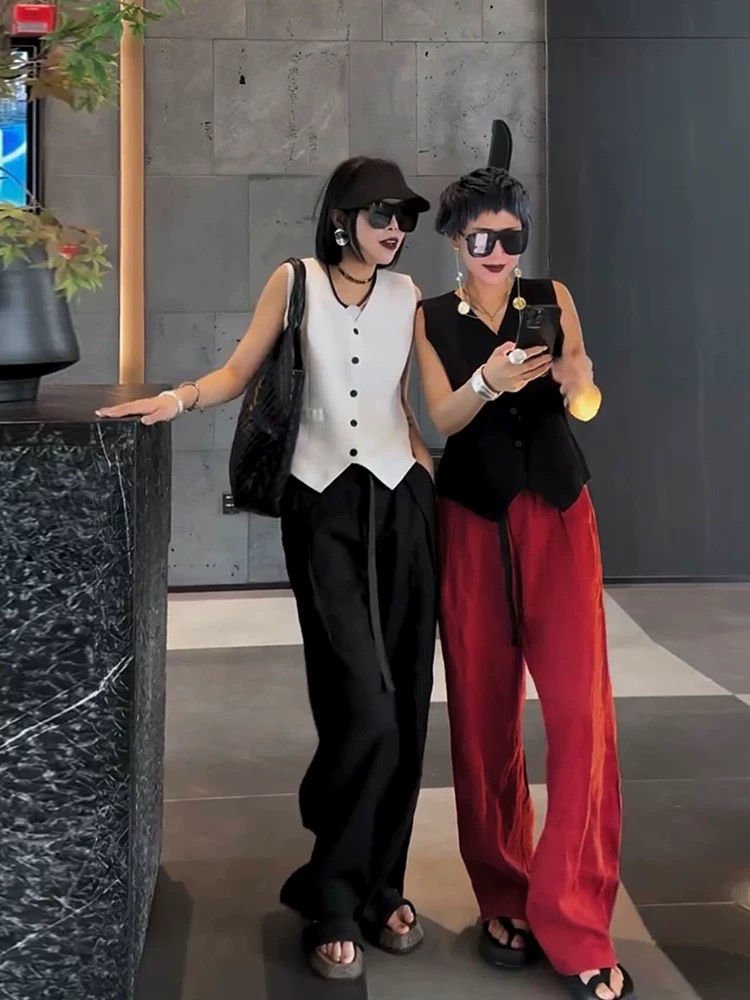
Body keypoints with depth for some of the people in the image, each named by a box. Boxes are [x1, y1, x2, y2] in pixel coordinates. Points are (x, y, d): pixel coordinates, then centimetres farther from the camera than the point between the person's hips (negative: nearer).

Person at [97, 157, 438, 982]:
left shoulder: (405, 295, 12)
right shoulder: (296, 282, 3)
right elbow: (240, 371, 1)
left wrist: (434, 476, 11)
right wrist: (178, 399, -17)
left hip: (399, 502, 4)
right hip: (323, 506, -3)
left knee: (401, 707, 3)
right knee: (363, 707, -12)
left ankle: (380, 887, 18)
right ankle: (336, 902, 4)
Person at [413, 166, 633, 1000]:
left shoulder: (553, 298, 7)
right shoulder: (431, 319, 6)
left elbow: (586, 408, 0)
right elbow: (444, 418, -6)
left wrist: (576, 378, -23)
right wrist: (489, 382, -26)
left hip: (557, 516, 0)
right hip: (472, 523, 0)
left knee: (580, 708, -9)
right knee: (482, 710, 4)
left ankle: (575, 924, -1)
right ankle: (504, 900, 20)